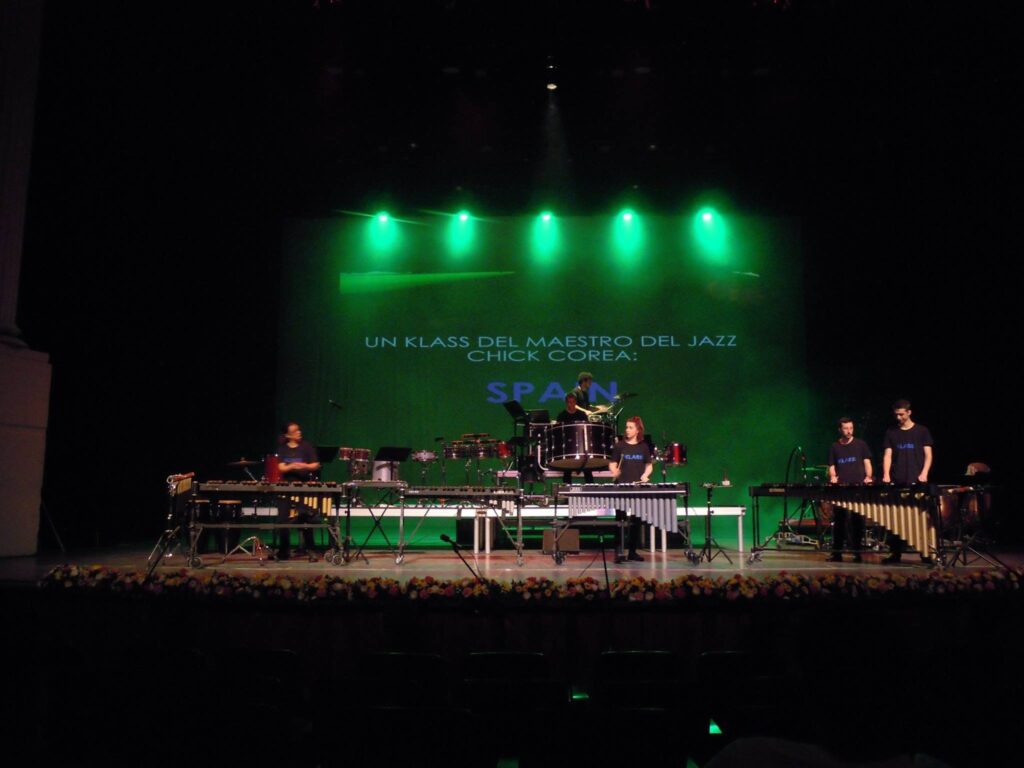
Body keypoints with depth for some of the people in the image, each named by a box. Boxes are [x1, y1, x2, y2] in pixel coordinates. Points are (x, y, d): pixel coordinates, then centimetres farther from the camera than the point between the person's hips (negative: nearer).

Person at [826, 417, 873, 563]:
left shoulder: (860, 444, 8)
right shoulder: (835, 447, 12)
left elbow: (867, 462, 7)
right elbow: (831, 466, 14)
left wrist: (868, 477, -10)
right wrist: (832, 477, -6)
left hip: (858, 487, -1)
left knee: (857, 521, -1)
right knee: (839, 521, 1)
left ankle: (857, 552, 3)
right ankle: (836, 553, 5)